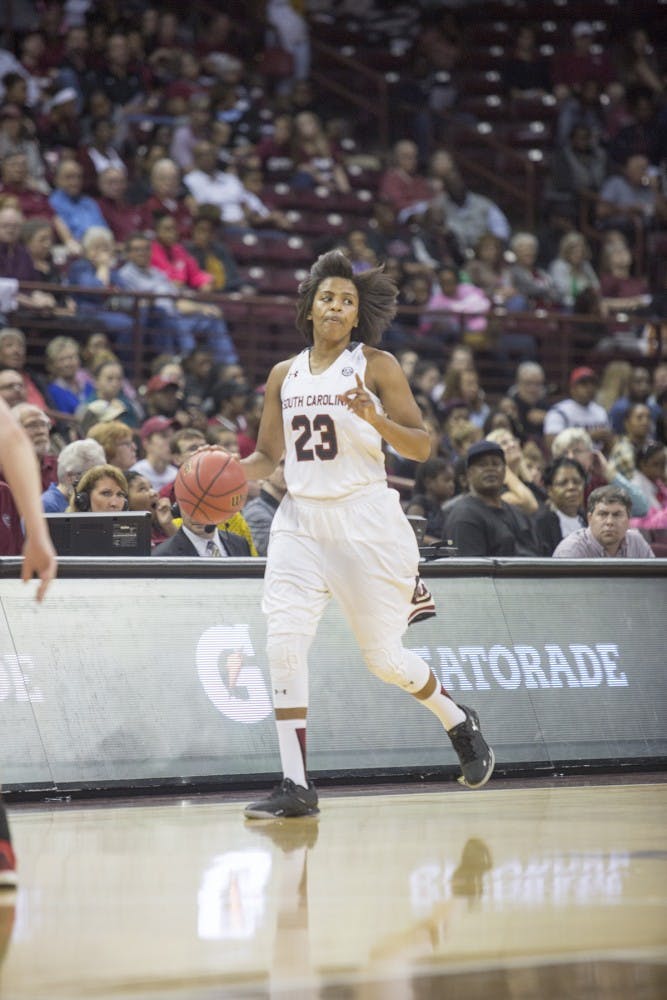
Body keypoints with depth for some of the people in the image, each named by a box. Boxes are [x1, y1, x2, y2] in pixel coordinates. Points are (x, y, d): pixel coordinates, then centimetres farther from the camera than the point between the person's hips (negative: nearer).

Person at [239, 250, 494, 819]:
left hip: (365, 521, -4)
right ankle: (296, 787, -10)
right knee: (284, 643, -14)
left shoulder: (376, 366, -2)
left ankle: (460, 723, 33)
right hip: (300, 520, 4)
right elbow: (267, 458, 17)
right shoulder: (284, 376, 11)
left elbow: (422, 448, -6)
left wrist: (375, 419, -24)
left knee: (384, 658, 3)